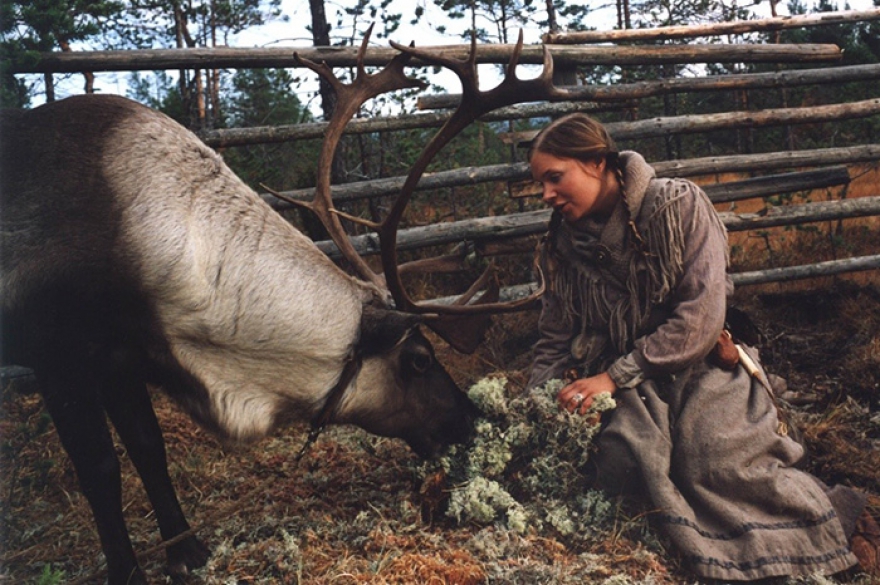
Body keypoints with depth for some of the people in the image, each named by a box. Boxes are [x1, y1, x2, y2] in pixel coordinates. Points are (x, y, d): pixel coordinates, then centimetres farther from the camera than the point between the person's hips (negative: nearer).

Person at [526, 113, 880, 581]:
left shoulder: (678, 206, -9)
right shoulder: (564, 244, 6)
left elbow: (701, 317, -16)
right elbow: (554, 342, 11)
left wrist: (615, 375, -20)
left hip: (700, 368, -3)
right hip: (626, 388, 4)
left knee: (716, 462, -29)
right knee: (620, 458, -27)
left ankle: (842, 519, -2)